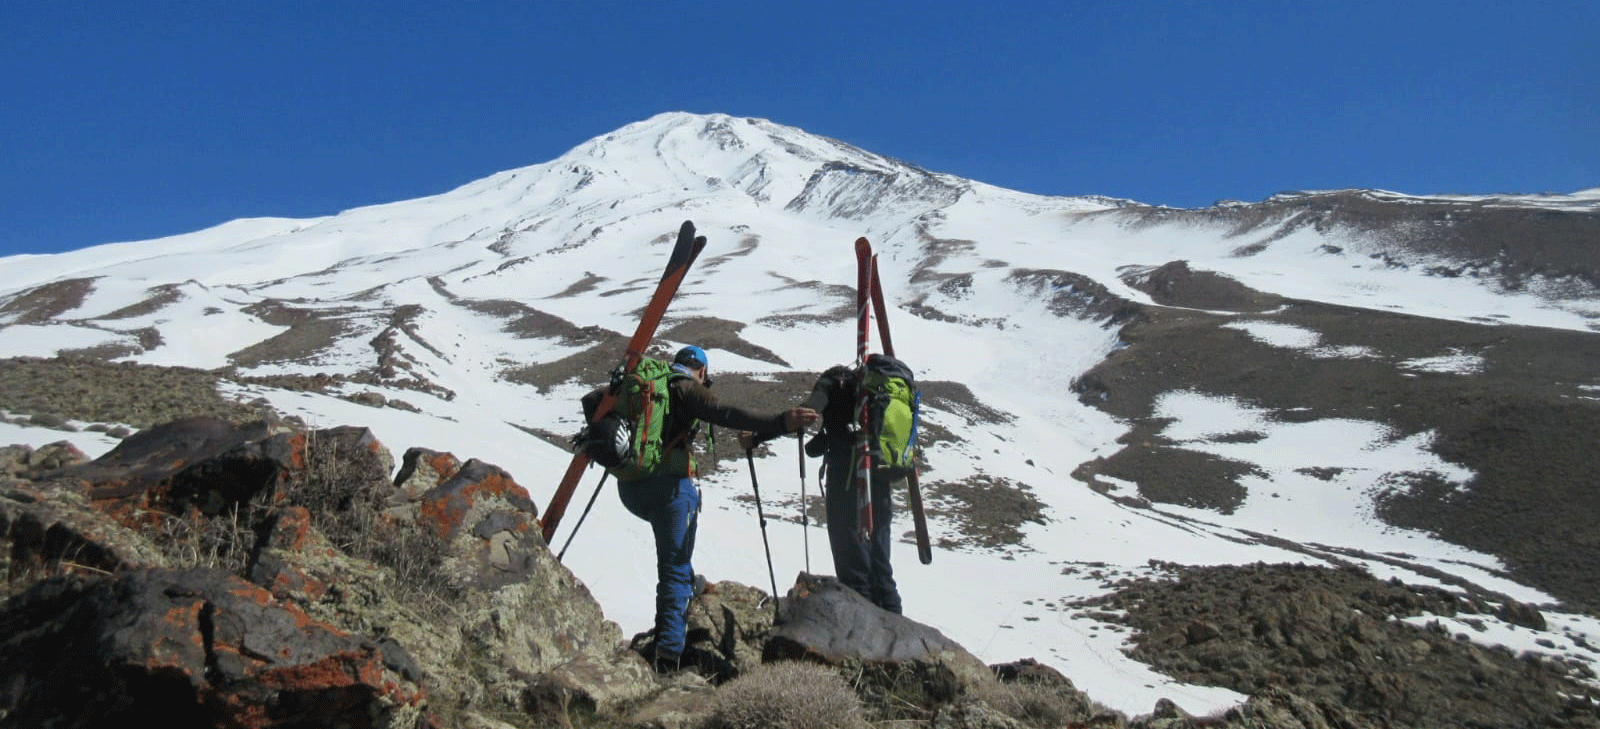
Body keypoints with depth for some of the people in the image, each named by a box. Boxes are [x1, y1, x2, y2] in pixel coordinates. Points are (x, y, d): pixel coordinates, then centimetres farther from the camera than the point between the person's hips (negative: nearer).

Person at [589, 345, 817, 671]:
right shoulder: (688, 388, 2)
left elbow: (591, 401, 25)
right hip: (668, 484, -6)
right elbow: (726, 414, -16)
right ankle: (668, 652, -11)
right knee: (675, 568, -2)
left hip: (629, 488, 6)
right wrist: (778, 424, -24)